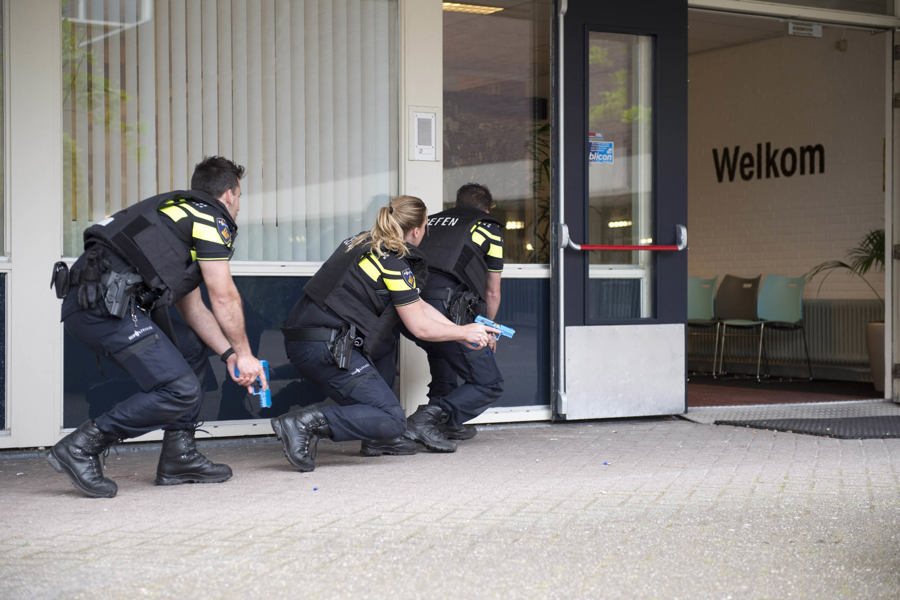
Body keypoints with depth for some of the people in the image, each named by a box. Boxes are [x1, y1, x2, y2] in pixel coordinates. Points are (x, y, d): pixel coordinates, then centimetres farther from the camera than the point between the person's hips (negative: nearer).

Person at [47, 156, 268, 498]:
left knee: (191, 361, 22)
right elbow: (224, 297, 0)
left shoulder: (179, 214, 31)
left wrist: (229, 354, 22)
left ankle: (179, 457, 18)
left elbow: (191, 306, 29)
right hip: (107, 306, -10)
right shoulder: (211, 218, 3)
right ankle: (80, 448, -8)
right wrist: (244, 353, 12)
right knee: (181, 389, -13)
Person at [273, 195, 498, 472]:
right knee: (392, 421, -6)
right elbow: (420, 327, -3)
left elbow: (416, 305, 24)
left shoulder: (364, 243, 19)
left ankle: (376, 438, 24)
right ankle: (307, 423, -19)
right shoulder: (395, 262, -8)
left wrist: (460, 333, 23)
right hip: (326, 348, -10)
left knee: (388, 334, 30)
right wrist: (465, 332, 12)